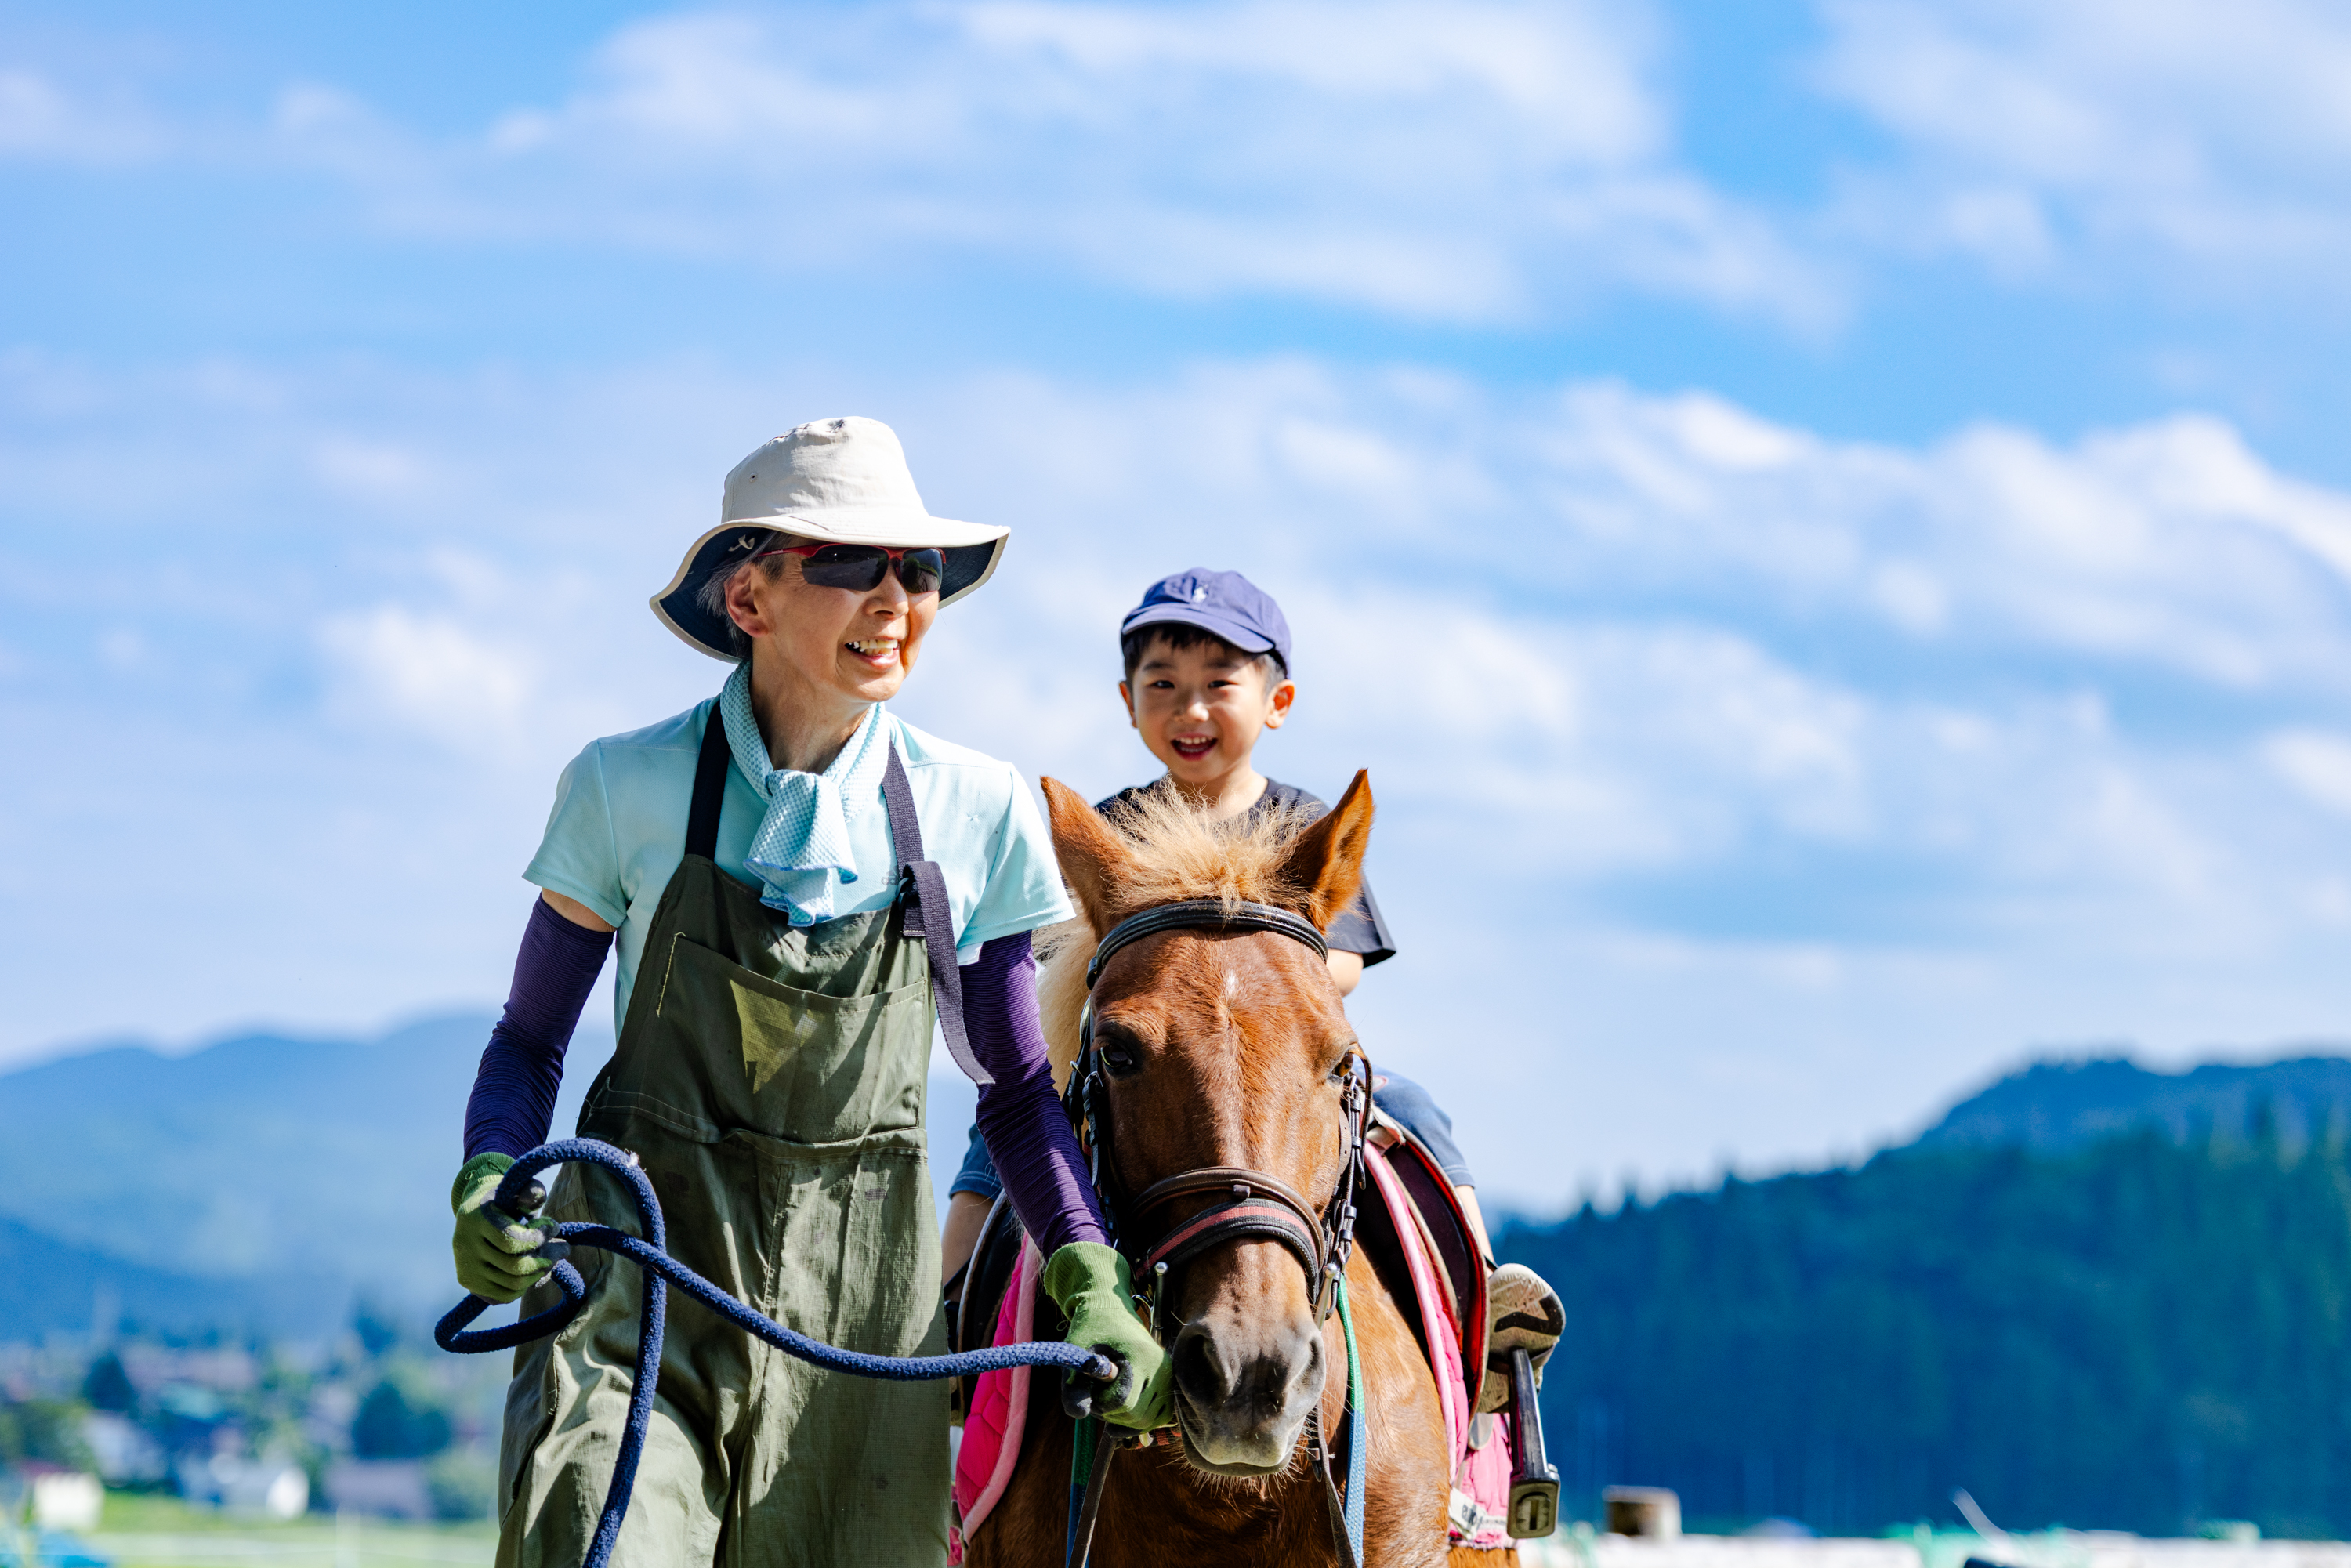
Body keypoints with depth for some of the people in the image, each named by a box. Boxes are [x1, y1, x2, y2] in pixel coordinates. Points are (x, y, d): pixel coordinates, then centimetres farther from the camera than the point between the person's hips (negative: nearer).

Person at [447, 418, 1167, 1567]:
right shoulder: (628, 789, -2)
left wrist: (1090, 1288, -1)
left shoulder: (975, 814, 4)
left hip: (858, 1301, 2)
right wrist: (488, 1183, -14)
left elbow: (1015, 1087, 12)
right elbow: (530, 1042, 6)